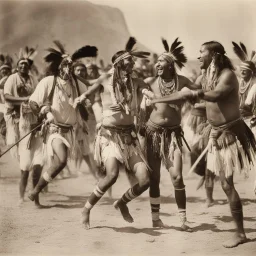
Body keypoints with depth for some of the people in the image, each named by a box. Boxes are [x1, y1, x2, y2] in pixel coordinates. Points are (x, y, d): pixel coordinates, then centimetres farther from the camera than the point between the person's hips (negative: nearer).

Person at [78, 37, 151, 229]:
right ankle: (87, 208, -4)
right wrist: (82, 98, -6)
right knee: (112, 174, -28)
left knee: (145, 180, -8)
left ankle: (122, 203, 23)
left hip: (130, 136, 4)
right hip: (109, 134, -4)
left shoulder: (136, 82, 5)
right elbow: (87, 94, 12)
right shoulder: (106, 79, -2)